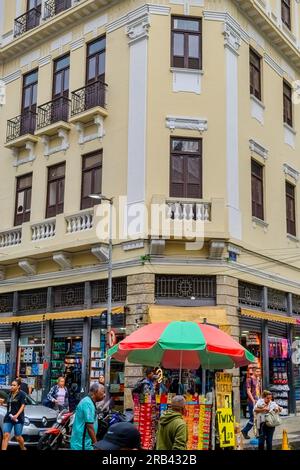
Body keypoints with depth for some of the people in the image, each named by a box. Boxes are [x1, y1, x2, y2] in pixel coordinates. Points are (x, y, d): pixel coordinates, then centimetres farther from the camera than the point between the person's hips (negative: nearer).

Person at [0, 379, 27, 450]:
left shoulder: (21, 394, -6)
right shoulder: (10, 394, 14)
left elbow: (22, 406, -12)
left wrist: (17, 415, -23)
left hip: (18, 418, -5)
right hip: (8, 418, 5)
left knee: (18, 437, 3)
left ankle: (23, 448, 28)